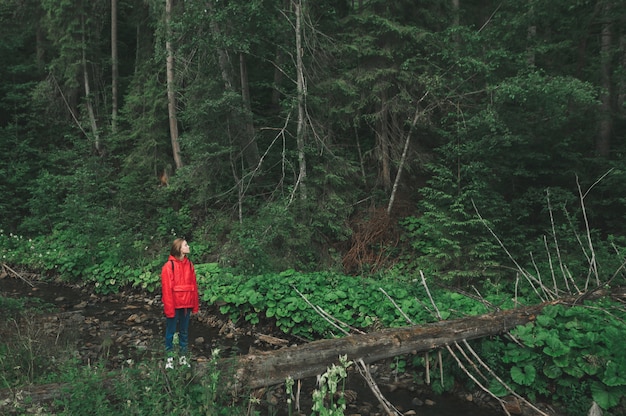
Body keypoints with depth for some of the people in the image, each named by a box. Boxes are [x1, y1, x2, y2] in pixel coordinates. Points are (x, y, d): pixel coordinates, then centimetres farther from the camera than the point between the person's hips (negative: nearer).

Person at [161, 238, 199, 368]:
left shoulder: (189, 264, 5)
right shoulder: (169, 266, -12)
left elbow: (194, 286, 7)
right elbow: (166, 289, -12)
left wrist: (194, 306, 6)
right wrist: (169, 308, -14)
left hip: (186, 305, 5)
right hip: (174, 305, -5)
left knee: (184, 331, 14)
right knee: (171, 331, 7)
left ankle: (182, 357, 25)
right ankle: (169, 358, 20)